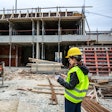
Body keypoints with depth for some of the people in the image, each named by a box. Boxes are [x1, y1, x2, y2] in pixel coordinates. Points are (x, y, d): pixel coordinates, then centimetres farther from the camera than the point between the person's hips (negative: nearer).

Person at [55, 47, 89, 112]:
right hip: (79, 97, 8)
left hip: (72, 98, -8)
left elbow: (70, 86, -23)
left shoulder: (75, 71, -26)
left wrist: (60, 80, -14)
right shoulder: (83, 69, 2)